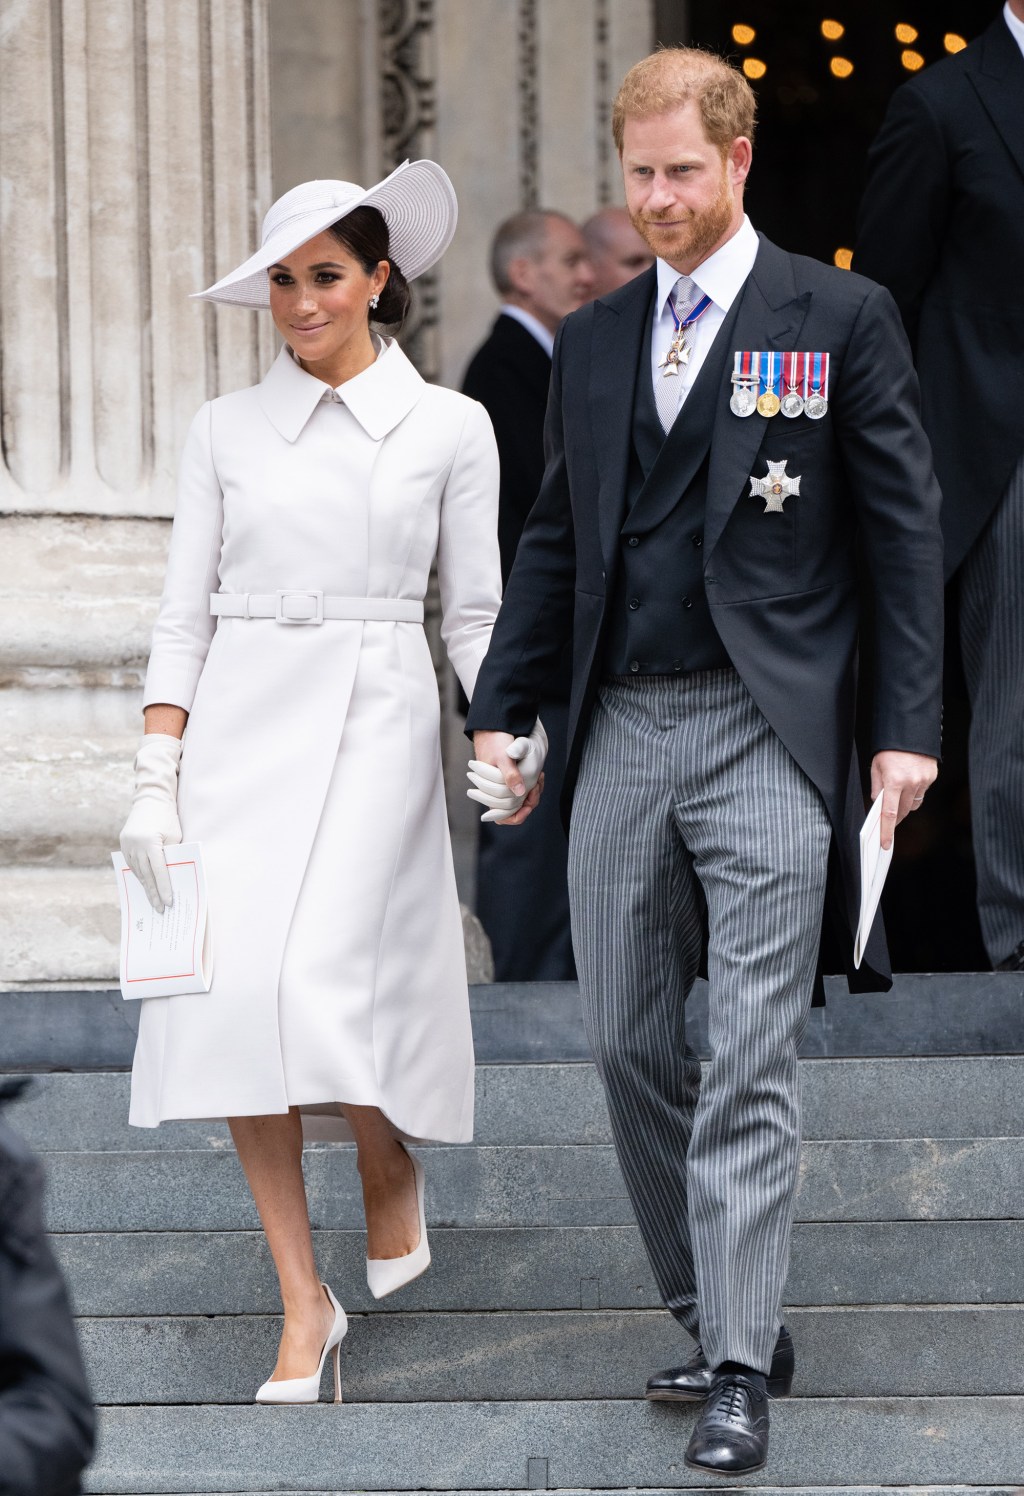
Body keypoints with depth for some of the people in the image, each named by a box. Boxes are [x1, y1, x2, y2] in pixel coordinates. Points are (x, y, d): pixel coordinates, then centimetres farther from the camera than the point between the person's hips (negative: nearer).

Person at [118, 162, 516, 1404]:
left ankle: (391, 1178, 15)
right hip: (238, 722, 2)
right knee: (233, 997, -9)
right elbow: (185, 611, 7)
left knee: (322, 985, -17)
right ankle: (303, 1303, -1)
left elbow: (474, 613, 6)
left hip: (373, 723, -2)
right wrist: (155, 780, 0)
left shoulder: (448, 427, 3)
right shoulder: (227, 430, 8)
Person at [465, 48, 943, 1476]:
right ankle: (716, 1311, 20)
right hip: (623, 731, 5)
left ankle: (742, 1373, -9)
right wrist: (500, 710, 11)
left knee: (751, 1061, -9)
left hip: (766, 732, -5)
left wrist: (909, 728, -7)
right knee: (629, 1042, 7)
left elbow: (903, 533, -1)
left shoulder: (841, 319, 0)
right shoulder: (592, 341, 14)